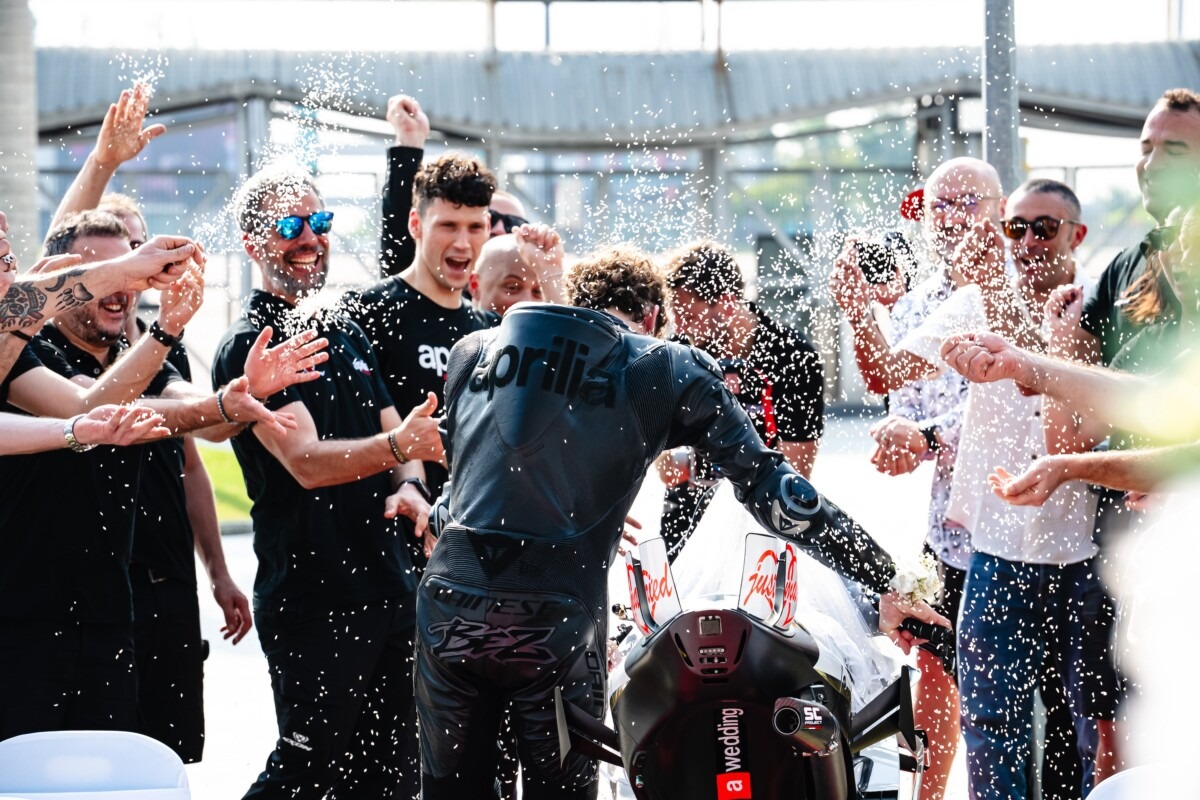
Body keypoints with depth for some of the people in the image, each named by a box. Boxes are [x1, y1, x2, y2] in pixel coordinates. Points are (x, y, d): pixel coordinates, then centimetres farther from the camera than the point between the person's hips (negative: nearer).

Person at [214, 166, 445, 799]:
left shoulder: (349, 336, 15)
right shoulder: (250, 346, -10)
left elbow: (397, 439, 18)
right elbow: (307, 462, -23)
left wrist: (409, 485, -5)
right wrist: (397, 444, -40)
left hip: (389, 588, 7)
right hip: (310, 600, -7)